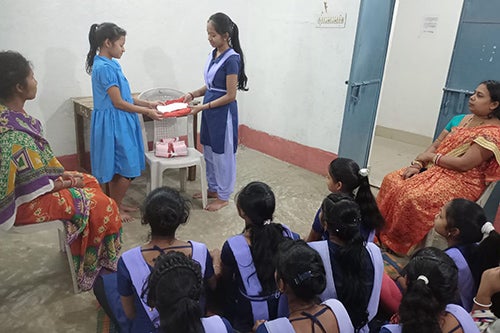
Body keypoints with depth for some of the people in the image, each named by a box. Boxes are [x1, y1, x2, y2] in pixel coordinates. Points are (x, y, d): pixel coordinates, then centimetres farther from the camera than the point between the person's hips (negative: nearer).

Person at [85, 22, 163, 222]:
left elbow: (124, 97, 15)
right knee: (127, 170, -2)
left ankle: (115, 205, 29)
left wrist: (147, 104, 11)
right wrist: (147, 112, -12)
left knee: (118, 168, 17)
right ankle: (115, 208, 14)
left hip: (119, 123, 10)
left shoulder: (110, 64, 11)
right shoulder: (104, 67, -18)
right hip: (113, 123, -10)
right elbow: (118, 102, -19)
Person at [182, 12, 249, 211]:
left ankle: (223, 196, 19)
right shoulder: (213, 54, 8)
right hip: (209, 110, 9)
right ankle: (213, 188, 35)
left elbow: (230, 95, -19)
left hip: (223, 113, -9)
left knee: (223, 154, 4)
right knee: (209, 152, 18)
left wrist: (203, 107, -19)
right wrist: (193, 94, -1)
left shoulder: (231, 59, -18)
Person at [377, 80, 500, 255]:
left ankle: (400, 244, -11)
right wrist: (417, 164, -7)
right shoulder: (459, 119, 13)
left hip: (463, 181, -8)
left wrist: (431, 156, -9)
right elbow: (435, 145, 10)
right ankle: (381, 231, -3)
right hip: (436, 169, 8)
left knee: (414, 197, -31)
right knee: (391, 181, -11)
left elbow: (464, 164, -20)